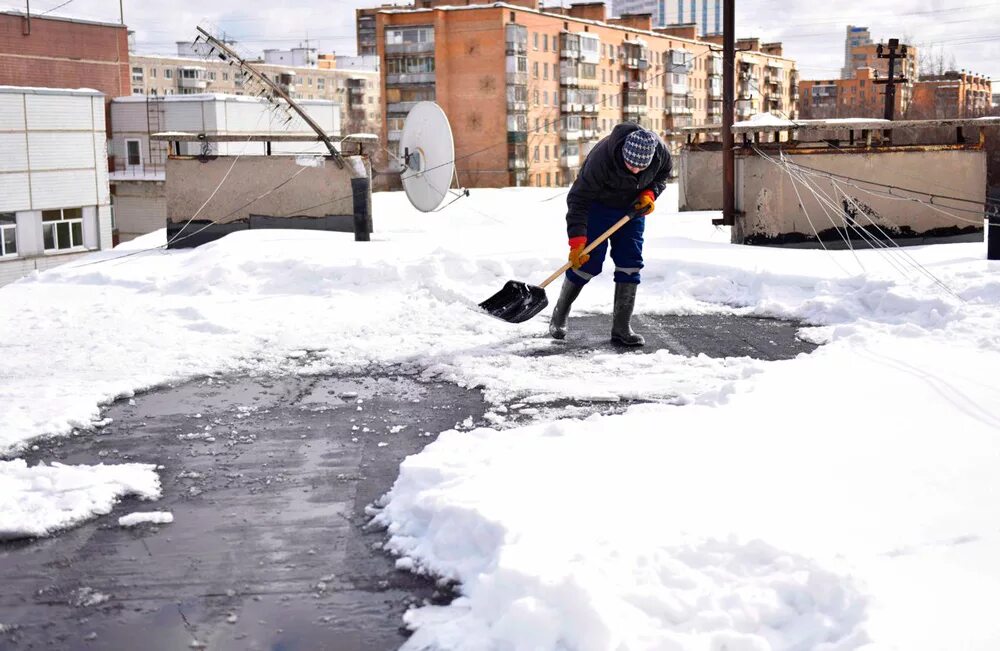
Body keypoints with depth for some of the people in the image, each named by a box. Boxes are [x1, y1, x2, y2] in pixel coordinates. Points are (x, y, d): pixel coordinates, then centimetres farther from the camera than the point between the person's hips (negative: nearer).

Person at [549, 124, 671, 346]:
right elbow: (578, 199, -31)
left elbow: (662, 175, 2)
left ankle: (621, 328, 0)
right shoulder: (601, 159, -37)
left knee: (630, 264, -4)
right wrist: (577, 241, -36)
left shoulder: (660, 151, -23)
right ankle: (559, 317, 10)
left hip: (632, 208, 4)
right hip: (598, 206, -4)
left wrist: (650, 194, -18)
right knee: (589, 261, -10)